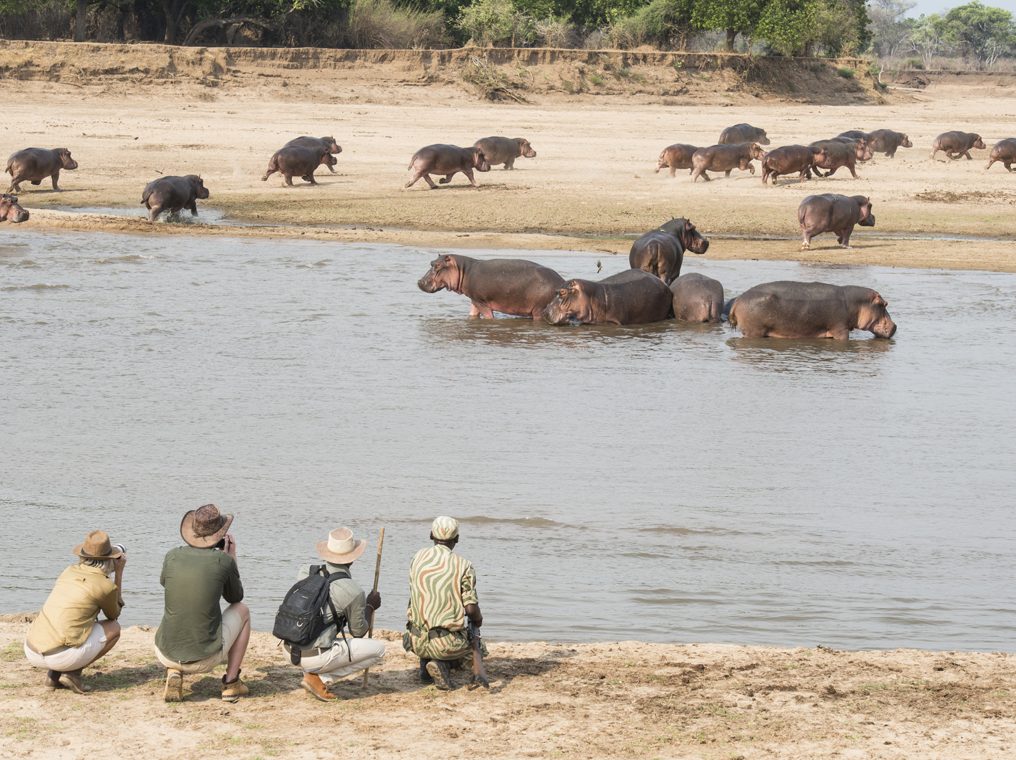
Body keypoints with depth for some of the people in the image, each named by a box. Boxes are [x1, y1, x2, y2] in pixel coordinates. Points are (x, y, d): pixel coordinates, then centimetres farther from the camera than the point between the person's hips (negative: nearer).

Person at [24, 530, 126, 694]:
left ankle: (54, 674, 14)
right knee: (114, 628, 16)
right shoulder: (106, 586, -3)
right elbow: (114, 614, 20)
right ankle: (73, 673, 3)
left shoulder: (69, 572, 14)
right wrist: (119, 573, 20)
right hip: (63, 656, -6)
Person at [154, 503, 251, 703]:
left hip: (166, 655, 2)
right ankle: (231, 682, 19)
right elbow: (235, 597, 12)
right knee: (242, 611, 23)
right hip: (205, 659, -2)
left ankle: (173, 674, 14)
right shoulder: (223, 561, -8)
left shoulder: (172, 556, -1)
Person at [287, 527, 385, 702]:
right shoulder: (353, 591, -11)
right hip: (314, 656, -7)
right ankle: (320, 678, -2)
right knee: (378, 649, 6)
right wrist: (370, 606, 21)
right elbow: (358, 632, 4)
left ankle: (312, 672, 13)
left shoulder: (305, 571, 4)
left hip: (291, 648, 7)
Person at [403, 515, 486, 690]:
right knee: (478, 648, 26)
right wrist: (478, 620, 14)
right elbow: (471, 609, -10)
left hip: (416, 641, 5)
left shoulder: (418, 557, 5)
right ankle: (442, 664, -4)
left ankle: (426, 665, 14)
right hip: (447, 643, -5)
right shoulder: (463, 565, -7)